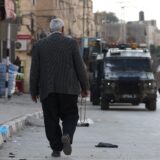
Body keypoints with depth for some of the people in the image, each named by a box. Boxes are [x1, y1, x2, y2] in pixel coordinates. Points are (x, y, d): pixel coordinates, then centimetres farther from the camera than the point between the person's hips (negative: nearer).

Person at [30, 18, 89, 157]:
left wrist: (34, 91, 10)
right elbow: (80, 66, -2)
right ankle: (67, 135, -16)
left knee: (51, 120, 7)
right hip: (68, 88, -1)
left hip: (47, 89, 1)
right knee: (70, 116, 10)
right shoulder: (71, 43, -1)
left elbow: (35, 70, 3)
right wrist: (85, 87, 6)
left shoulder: (39, 45, 3)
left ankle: (56, 148, 3)